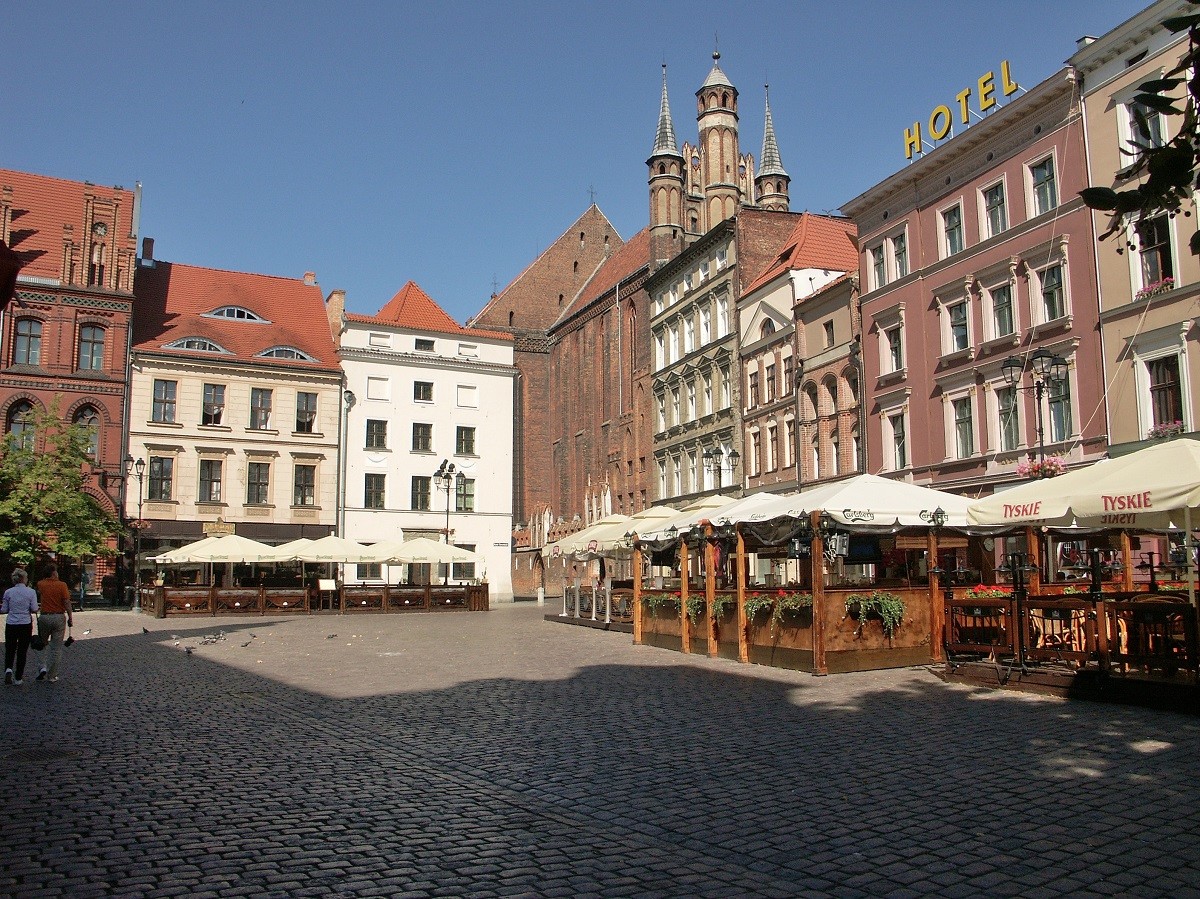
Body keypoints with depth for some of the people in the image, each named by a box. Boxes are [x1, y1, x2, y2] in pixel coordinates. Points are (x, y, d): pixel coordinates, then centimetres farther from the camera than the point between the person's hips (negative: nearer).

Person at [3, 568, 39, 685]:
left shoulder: (8, 592, -2)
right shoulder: (31, 592, -6)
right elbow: (34, 609, -6)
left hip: (11, 625, 1)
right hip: (26, 625, -1)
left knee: (9, 649, 13)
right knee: (22, 651, 8)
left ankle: (8, 669, -13)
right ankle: (18, 678, 11)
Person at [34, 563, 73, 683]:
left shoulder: (41, 584, 1)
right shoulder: (61, 585, -8)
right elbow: (67, 603, -10)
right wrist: (70, 618, -3)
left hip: (44, 616, 2)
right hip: (59, 617, -2)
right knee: (56, 648, 5)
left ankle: (44, 667, 1)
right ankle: (52, 676, 7)